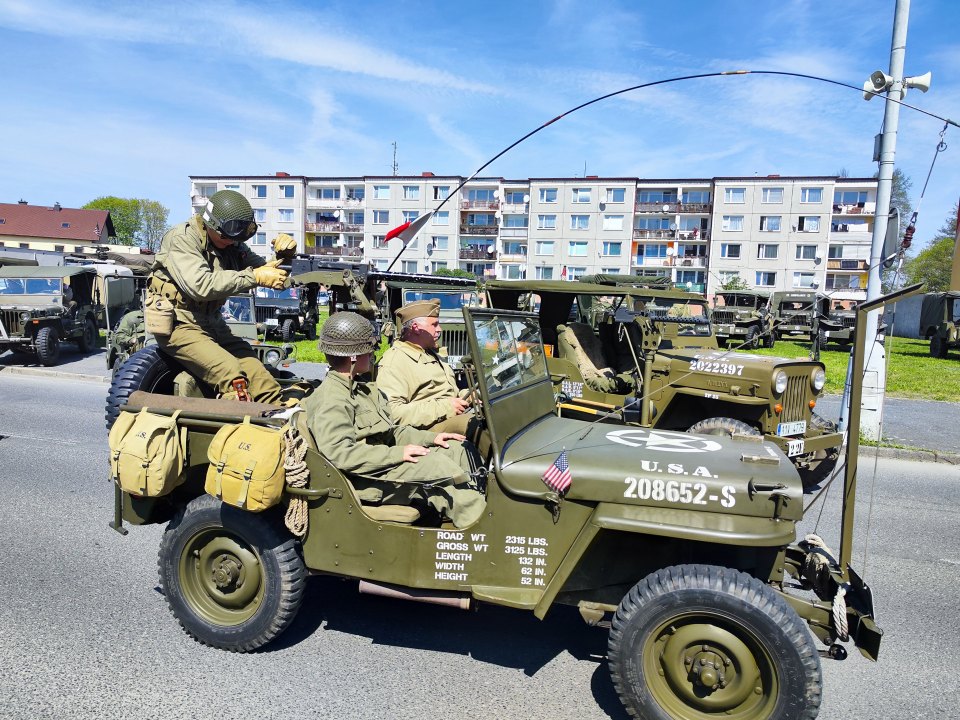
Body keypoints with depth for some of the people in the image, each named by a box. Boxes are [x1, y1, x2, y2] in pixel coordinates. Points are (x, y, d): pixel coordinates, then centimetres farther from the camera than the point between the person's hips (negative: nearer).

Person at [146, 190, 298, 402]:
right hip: (179, 324, -6)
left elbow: (269, 272, 11)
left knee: (259, 375, -8)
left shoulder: (231, 244, 7)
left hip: (211, 323, 7)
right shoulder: (182, 238, -13)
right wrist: (254, 277, -29)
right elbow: (200, 286, -28)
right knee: (233, 375, -27)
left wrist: (285, 255, -11)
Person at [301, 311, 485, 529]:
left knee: (454, 449, 1)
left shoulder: (362, 388, 16)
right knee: (435, 463, -25)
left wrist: (431, 437, 7)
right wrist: (398, 454, -26)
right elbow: (339, 454, -26)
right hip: (365, 482, -10)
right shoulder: (330, 399, -16)